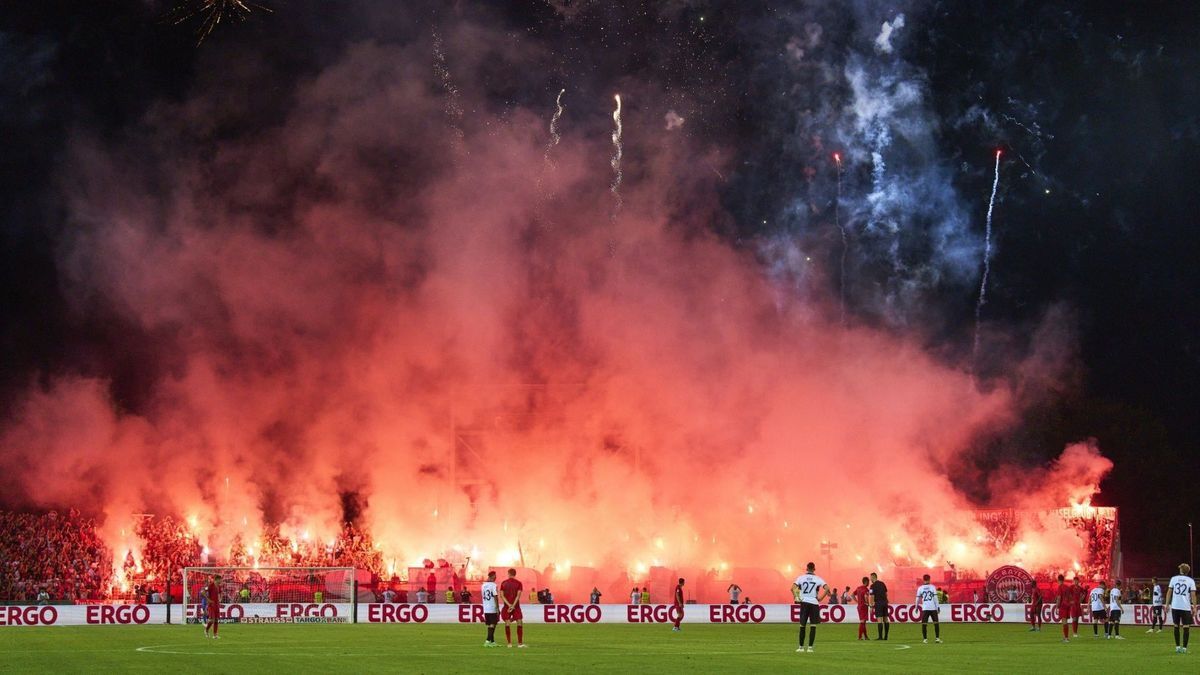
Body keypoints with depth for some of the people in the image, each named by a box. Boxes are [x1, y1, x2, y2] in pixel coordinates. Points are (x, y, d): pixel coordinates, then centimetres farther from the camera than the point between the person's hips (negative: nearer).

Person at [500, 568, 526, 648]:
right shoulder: (518, 583, 0)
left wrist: (509, 605, -9)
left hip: (507, 606, 2)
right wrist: (513, 605, -13)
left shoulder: (503, 583, 5)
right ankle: (520, 643, -2)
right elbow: (518, 595, -9)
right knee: (519, 623, 2)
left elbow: (501, 595, -2)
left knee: (507, 624, 3)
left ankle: (509, 643, 2)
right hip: (516, 606, -2)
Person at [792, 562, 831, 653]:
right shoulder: (818, 579, 1)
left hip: (804, 603, 1)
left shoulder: (801, 578, 2)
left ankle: (801, 647, 13)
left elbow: (793, 588, -10)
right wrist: (821, 598, -2)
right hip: (814, 603, -1)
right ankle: (810, 647, -2)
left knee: (802, 625, 10)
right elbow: (827, 588, -10)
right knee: (813, 626, 3)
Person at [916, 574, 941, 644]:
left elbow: (918, 599, 6)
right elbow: (935, 598, -2)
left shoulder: (920, 588, 4)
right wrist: (937, 607, 2)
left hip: (925, 608, 1)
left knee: (924, 624, 4)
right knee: (936, 623, 8)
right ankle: (937, 638, 5)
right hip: (933, 608, -1)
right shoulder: (933, 587, 0)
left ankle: (925, 639, 1)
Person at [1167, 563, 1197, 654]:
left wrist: (1167, 604, 8)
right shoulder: (1191, 581, 0)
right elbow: (1193, 595, -4)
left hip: (1175, 606, 2)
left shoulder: (1174, 578, 5)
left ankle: (1177, 647, 11)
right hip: (1186, 607, -2)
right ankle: (1184, 648, -2)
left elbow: (1169, 592, 3)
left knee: (1176, 626, 12)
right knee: (1186, 627, 2)